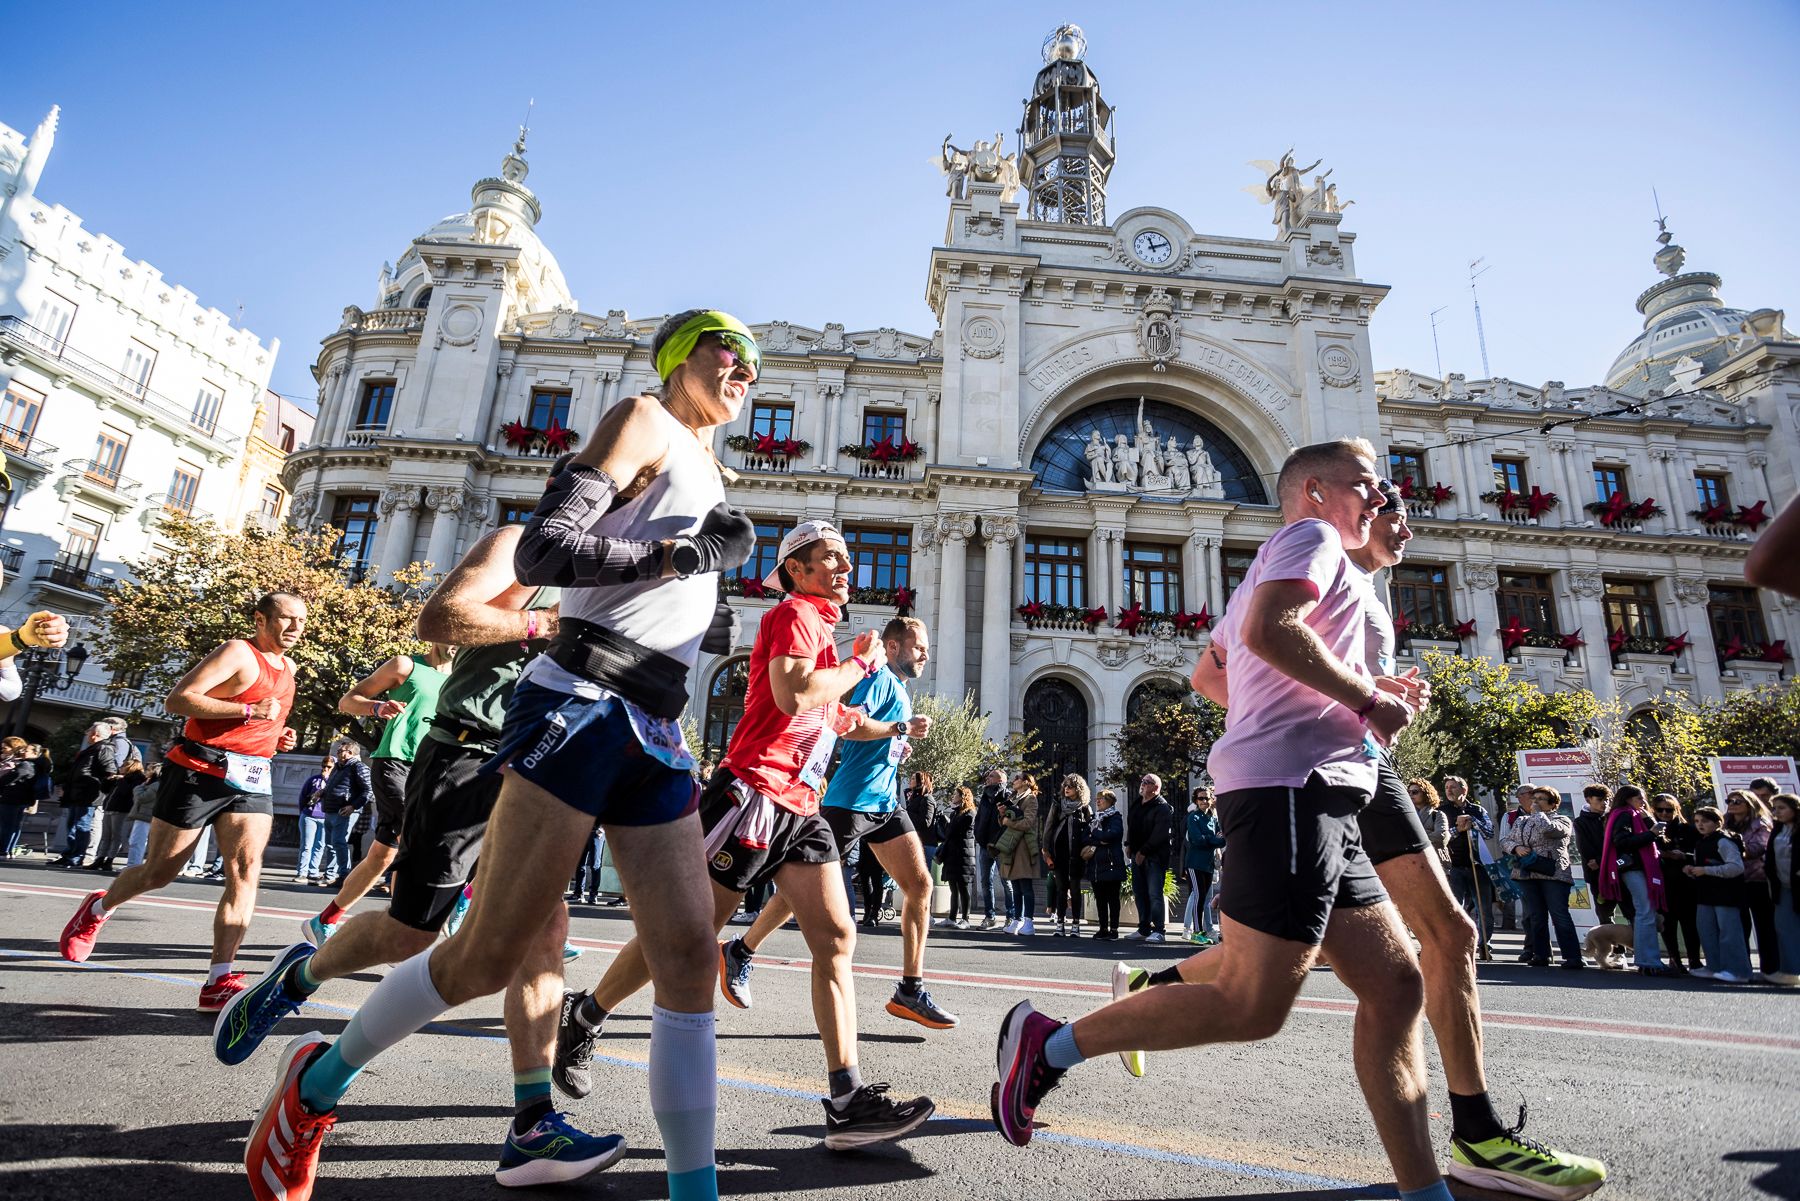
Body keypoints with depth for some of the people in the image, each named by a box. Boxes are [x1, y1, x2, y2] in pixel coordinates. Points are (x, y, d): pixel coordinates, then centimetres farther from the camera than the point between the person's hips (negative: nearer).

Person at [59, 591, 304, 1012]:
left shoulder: (288, 668, 15)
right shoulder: (238, 653, -11)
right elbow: (179, 699, -19)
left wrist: (277, 737, 11)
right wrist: (249, 711, -25)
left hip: (251, 782, 6)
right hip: (201, 772, -6)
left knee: (246, 871, -10)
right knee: (158, 871, 8)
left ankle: (219, 982, -11)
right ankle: (97, 909, 42)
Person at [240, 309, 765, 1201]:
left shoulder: (707, 465, 25)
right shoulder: (644, 421, -1)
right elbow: (540, 553, -12)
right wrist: (677, 556, -11)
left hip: (654, 733, 8)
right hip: (581, 702, -8)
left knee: (689, 961, 1)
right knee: (490, 954, -2)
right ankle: (317, 1082, 25)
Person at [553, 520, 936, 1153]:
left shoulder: (823, 629, 22)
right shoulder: (793, 613, -7)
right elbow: (793, 696, -23)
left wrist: (891, 728, 30)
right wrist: (860, 664, -11)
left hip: (800, 805, 9)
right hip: (755, 790, -9)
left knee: (836, 938, -2)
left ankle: (847, 1102, -1)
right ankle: (581, 1022, 28)